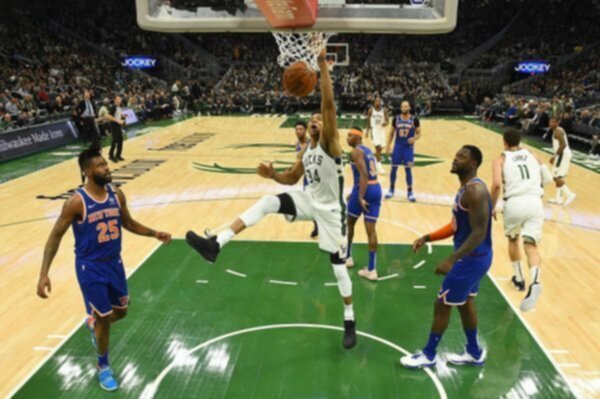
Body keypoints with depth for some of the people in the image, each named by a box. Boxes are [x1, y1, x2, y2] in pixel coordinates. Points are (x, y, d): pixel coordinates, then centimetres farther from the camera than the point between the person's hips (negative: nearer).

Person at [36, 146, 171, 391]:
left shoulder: (117, 195, -4)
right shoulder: (76, 202, -20)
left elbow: (129, 223, 11)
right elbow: (56, 236, -13)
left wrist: (155, 234, -1)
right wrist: (44, 273, -18)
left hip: (114, 263, 5)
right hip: (90, 268, -5)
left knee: (121, 311, 18)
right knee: (104, 318, 4)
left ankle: (94, 324, 52)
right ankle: (103, 367, 28)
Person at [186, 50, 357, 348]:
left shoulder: (330, 142, -15)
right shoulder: (306, 151, 6)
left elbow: (328, 102, -28)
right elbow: (292, 178, 15)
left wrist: (322, 64, -32)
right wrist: (273, 174, -6)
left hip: (330, 209, -6)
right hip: (309, 201, 6)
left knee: (338, 265, 1)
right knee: (268, 202, -18)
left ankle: (349, 321, 21)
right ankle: (216, 245, -25)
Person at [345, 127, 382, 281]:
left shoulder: (356, 152, -7)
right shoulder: (367, 150, 21)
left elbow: (363, 175, -20)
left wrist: (360, 197, -25)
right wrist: (354, 193, 32)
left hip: (365, 190, -7)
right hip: (376, 189, 7)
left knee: (349, 223, 17)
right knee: (371, 230, 4)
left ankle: (347, 257, 30)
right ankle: (372, 270, 2)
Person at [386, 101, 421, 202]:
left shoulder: (414, 119, -5)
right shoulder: (396, 119, 0)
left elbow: (419, 133, 0)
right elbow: (391, 133, 8)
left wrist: (414, 138, -22)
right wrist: (388, 146, 1)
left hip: (409, 147, -2)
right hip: (398, 146, 2)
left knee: (408, 170, 1)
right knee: (394, 168, 6)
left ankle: (410, 192, 12)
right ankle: (391, 189, 22)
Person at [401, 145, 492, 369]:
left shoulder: (475, 191, -23)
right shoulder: (465, 188, 9)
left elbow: (479, 233, -28)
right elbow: (457, 226, 16)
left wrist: (451, 260, -32)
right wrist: (427, 238, 8)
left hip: (472, 258, -10)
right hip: (472, 257, 10)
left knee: (442, 305, 1)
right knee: (465, 303, 21)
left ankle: (428, 355, 17)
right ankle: (474, 353, 38)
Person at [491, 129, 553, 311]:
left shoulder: (501, 160, 7)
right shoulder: (532, 156, 19)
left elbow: (497, 185, -10)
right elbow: (547, 178, 18)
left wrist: (492, 207, 1)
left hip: (515, 203, -2)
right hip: (535, 202, 2)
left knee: (513, 240, 25)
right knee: (531, 246, 1)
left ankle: (519, 279, 34)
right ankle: (535, 283, -26)